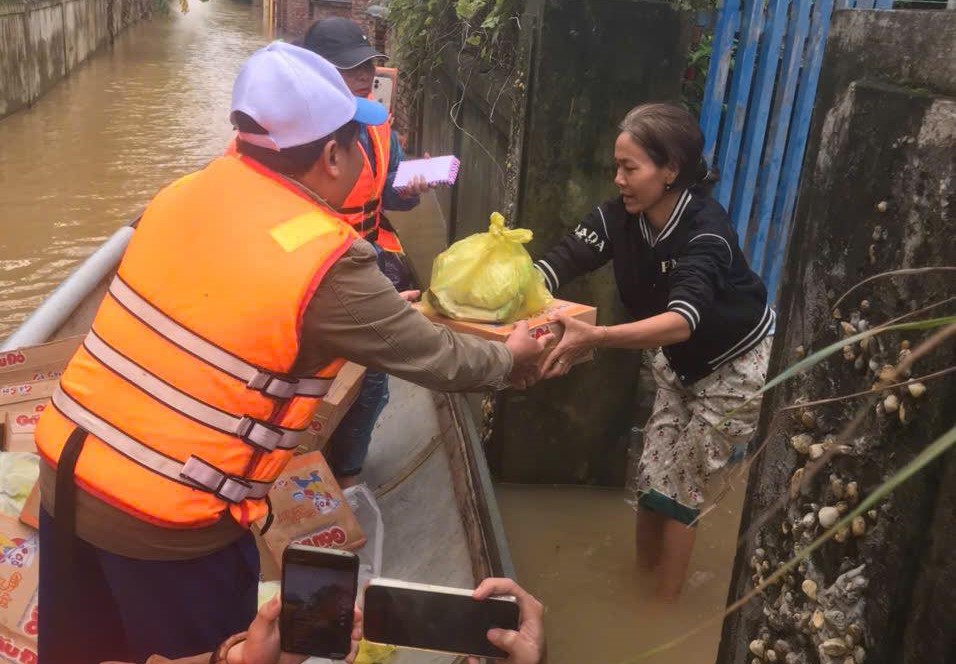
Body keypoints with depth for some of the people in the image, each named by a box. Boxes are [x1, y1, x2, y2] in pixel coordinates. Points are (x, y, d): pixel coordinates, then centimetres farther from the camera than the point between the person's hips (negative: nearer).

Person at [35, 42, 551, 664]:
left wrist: (379, 308, 23)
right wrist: (510, 358, 14)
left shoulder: (187, 193, 0)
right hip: (166, 518, -6)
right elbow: (432, 358, -6)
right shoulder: (328, 262, -19)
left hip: (65, 469, 7)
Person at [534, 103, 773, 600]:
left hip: (737, 366, -6)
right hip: (680, 362, 6)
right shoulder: (620, 216, -17)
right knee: (650, 473, 11)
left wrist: (596, 338, -64)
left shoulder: (707, 231, -34)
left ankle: (662, 605, 17)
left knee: (679, 484, 0)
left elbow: (683, 320, -49)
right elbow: (559, 262, -28)